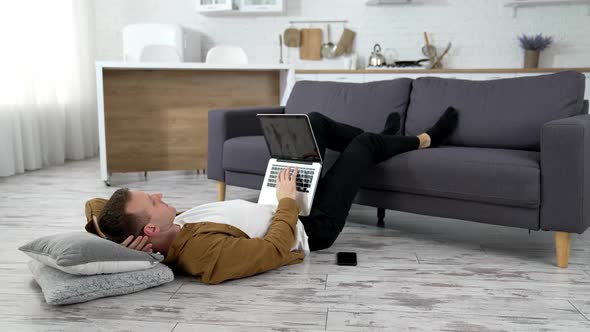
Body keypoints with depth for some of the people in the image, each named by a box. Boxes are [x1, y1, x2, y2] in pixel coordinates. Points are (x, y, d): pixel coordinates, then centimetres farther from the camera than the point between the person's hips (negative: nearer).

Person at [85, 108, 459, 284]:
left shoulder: (171, 234, -19)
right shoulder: (206, 252, -43)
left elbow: (94, 204, -6)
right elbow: (276, 249, -35)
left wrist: (107, 229, -25)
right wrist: (288, 199, -21)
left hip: (285, 209, 8)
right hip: (308, 226, -8)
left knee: (315, 120, 14)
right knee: (365, 143, 4)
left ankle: (384, 140, 45)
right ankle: (424, 140, 41)